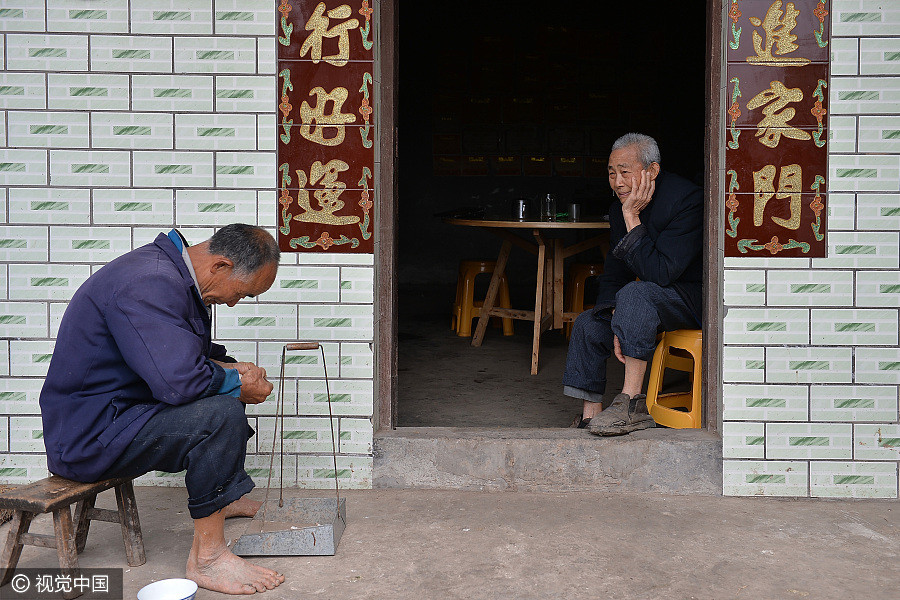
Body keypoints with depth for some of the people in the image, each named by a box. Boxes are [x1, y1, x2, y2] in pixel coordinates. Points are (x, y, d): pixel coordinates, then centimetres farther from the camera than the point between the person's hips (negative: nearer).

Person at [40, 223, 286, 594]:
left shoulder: (170, 273, 7)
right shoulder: (148, 285, -26)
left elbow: (181, 355, 23)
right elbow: (178, 381, -35)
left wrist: (228, 367, 3)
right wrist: (238, 383, -16)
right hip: (89, 436, -11)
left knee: (225, 392, 21)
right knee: (221, 413, -28)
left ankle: (226, 497, 35)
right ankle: (206, 556, -17)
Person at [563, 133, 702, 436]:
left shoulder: (686, 200, -22)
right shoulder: (620, 207, 2)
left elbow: (659, 273, -31)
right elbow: (613, 274, 4)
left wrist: (632, 218, -28)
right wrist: (617, 320, -13)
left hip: (695, 300, -8)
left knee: (636, 293, -34)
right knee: (588, 324, -4)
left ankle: (632, 403, -30)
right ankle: (590, 416, 0)